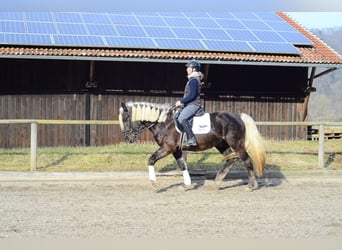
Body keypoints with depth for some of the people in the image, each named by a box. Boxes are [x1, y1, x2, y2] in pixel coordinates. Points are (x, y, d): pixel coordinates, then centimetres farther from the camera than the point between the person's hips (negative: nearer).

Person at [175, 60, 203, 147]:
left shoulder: (193, 80, -14)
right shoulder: (193, 79, 19)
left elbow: (192, 95, -22)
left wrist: (181, 101, -16)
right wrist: (182, 102, 16)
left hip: (193, 105, -11)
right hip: (191, 104, 11)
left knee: (182, 118, -29)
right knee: (176, 117, 18)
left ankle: (191, 139, -32)